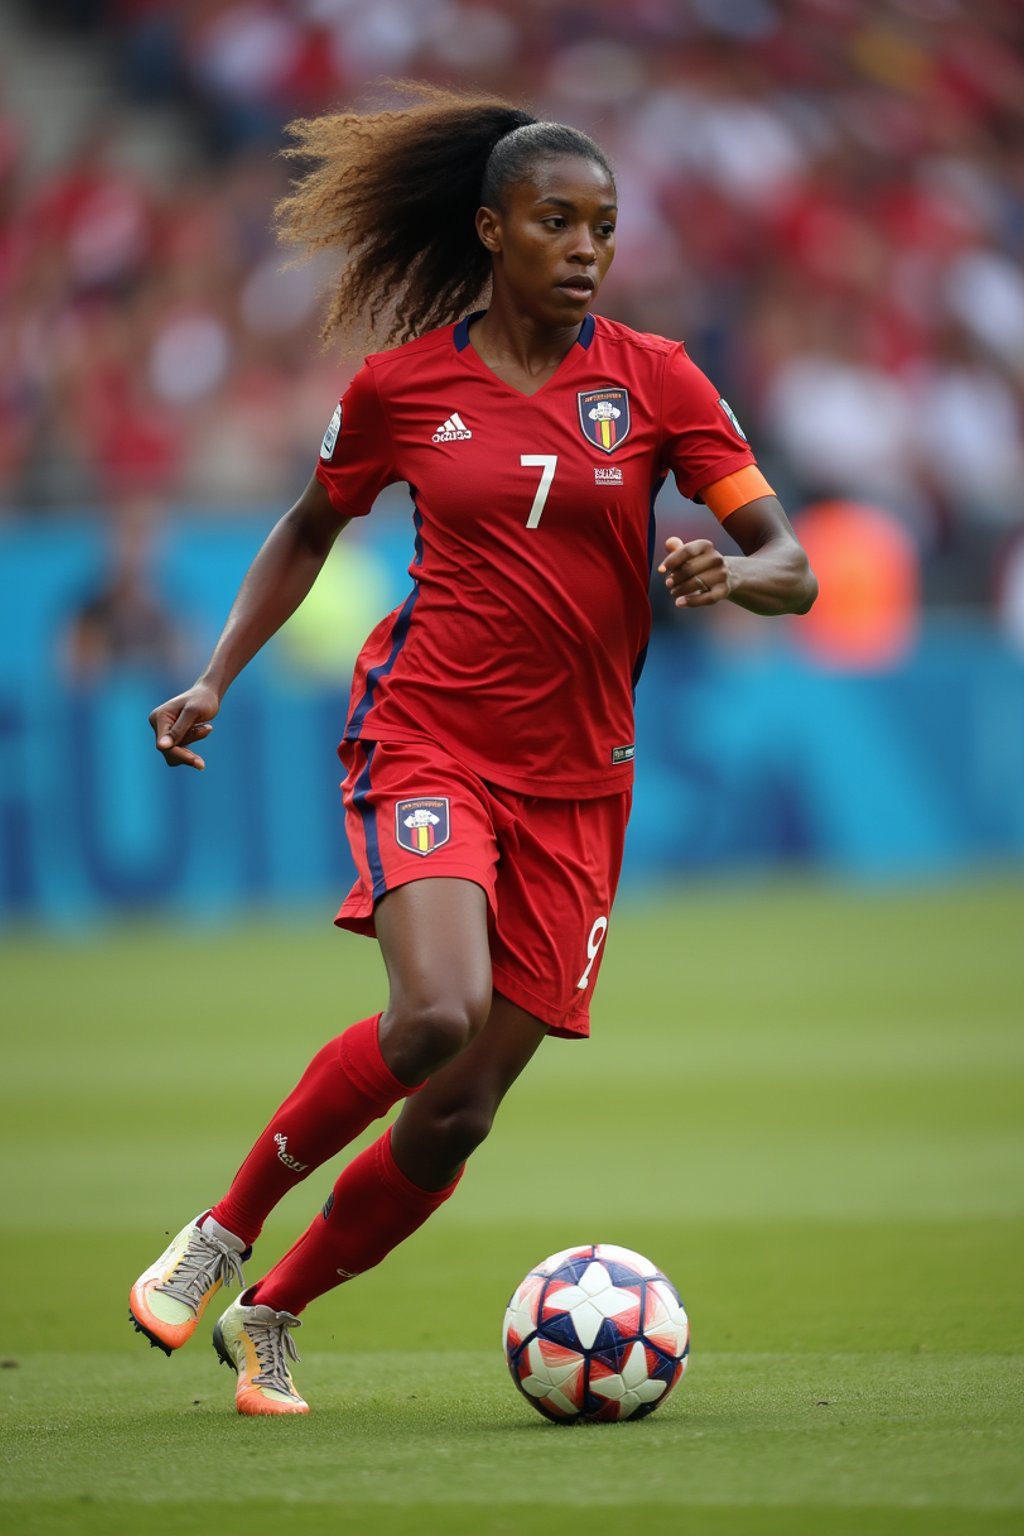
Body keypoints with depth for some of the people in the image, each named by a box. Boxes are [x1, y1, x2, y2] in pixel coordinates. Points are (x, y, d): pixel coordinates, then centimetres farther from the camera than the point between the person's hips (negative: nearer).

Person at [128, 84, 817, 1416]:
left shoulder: (654, 381, 1)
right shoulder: (403, 385, 1)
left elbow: (792, 569, -1)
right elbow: (311, 530, 18)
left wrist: (734, 574, -23)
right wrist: (217, 679, 10)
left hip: (575, 781, 2)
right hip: (426, 739, -2)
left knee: (459, 1117, 0)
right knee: (436, 1018, -29)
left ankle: (273, 1317, 23)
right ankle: (223, 1234, -7)